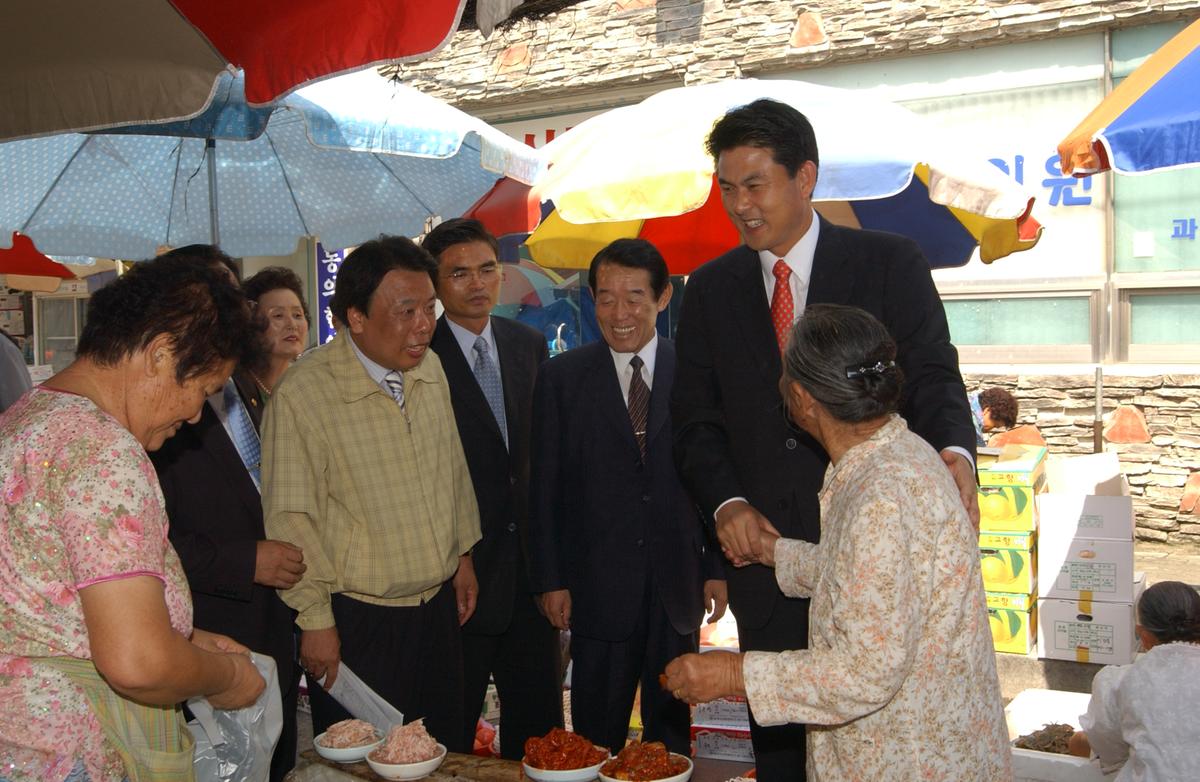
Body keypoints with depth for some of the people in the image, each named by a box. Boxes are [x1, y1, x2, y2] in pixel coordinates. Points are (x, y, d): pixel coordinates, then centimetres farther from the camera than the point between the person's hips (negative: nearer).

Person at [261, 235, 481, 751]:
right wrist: (315, 621, -12)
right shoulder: (302, 394, -17)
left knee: (446, 759, 16)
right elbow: (289, 517, -14)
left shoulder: (430, 368, 3)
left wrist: (464, 555, 17)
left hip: (439, 606, 6)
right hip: (356, 621, -6)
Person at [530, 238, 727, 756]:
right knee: (596, 732, 8)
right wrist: (550, 579, -4)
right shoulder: (562, 377, -1)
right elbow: (545, 488, -1)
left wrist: (717, 567, 1)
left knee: (672, 724, 15)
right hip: (598, 586, -1)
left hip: (678, 583, 1)